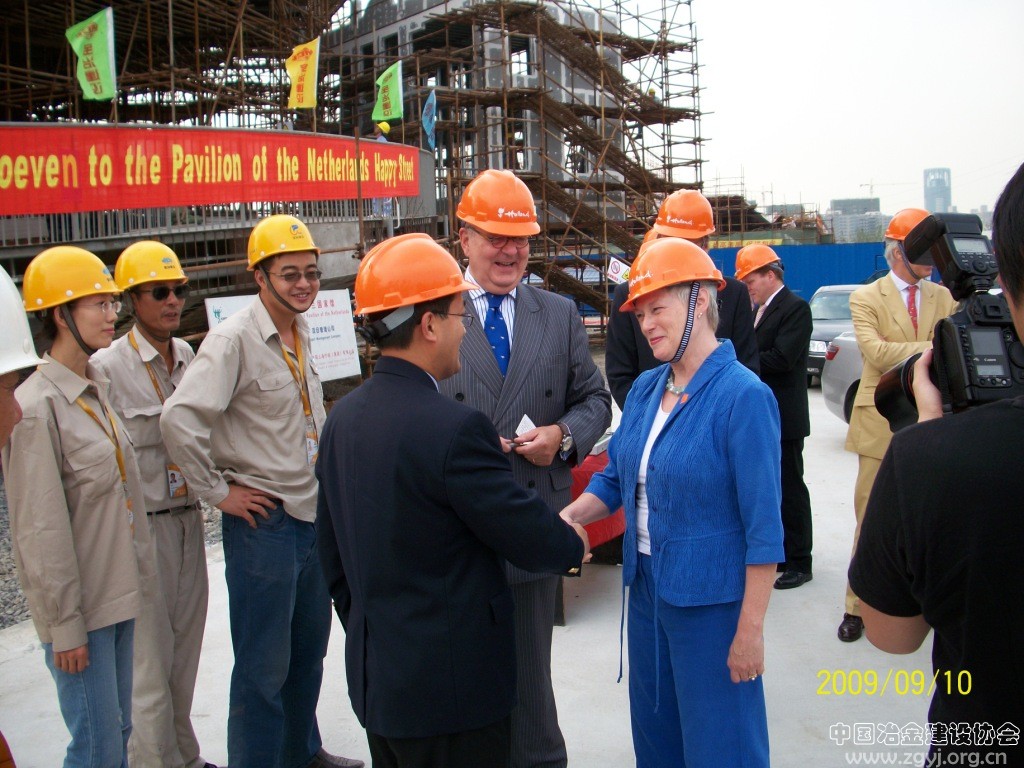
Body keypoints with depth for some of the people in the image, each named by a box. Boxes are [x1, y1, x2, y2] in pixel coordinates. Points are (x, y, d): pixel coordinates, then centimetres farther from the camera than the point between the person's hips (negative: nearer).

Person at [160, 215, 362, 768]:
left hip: (314, 513, 8)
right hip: (263, 520, -8)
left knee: (308, 651, 21)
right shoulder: (234, 340, -17)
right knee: (264, 665, 3)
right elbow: (179, 419, -26)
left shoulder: (301, 333, 8)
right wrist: (218, 493, -18)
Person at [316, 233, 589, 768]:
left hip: (374, 679, 8)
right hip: (451, 685, -8)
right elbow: (529, 536, -14)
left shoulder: (343, 419, 3)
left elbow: (333, 557, 11)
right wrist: (575, 545, 7)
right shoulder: (453, 427, -22)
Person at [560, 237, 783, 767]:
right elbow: (615, 479, 12)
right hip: (647, 586, 7)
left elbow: (763, 527, -18)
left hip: (710, 601, -7)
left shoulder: (743, 396, -18)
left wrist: (750, 629, -17)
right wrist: (570, 515, -8)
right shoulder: (644, 390, 4)